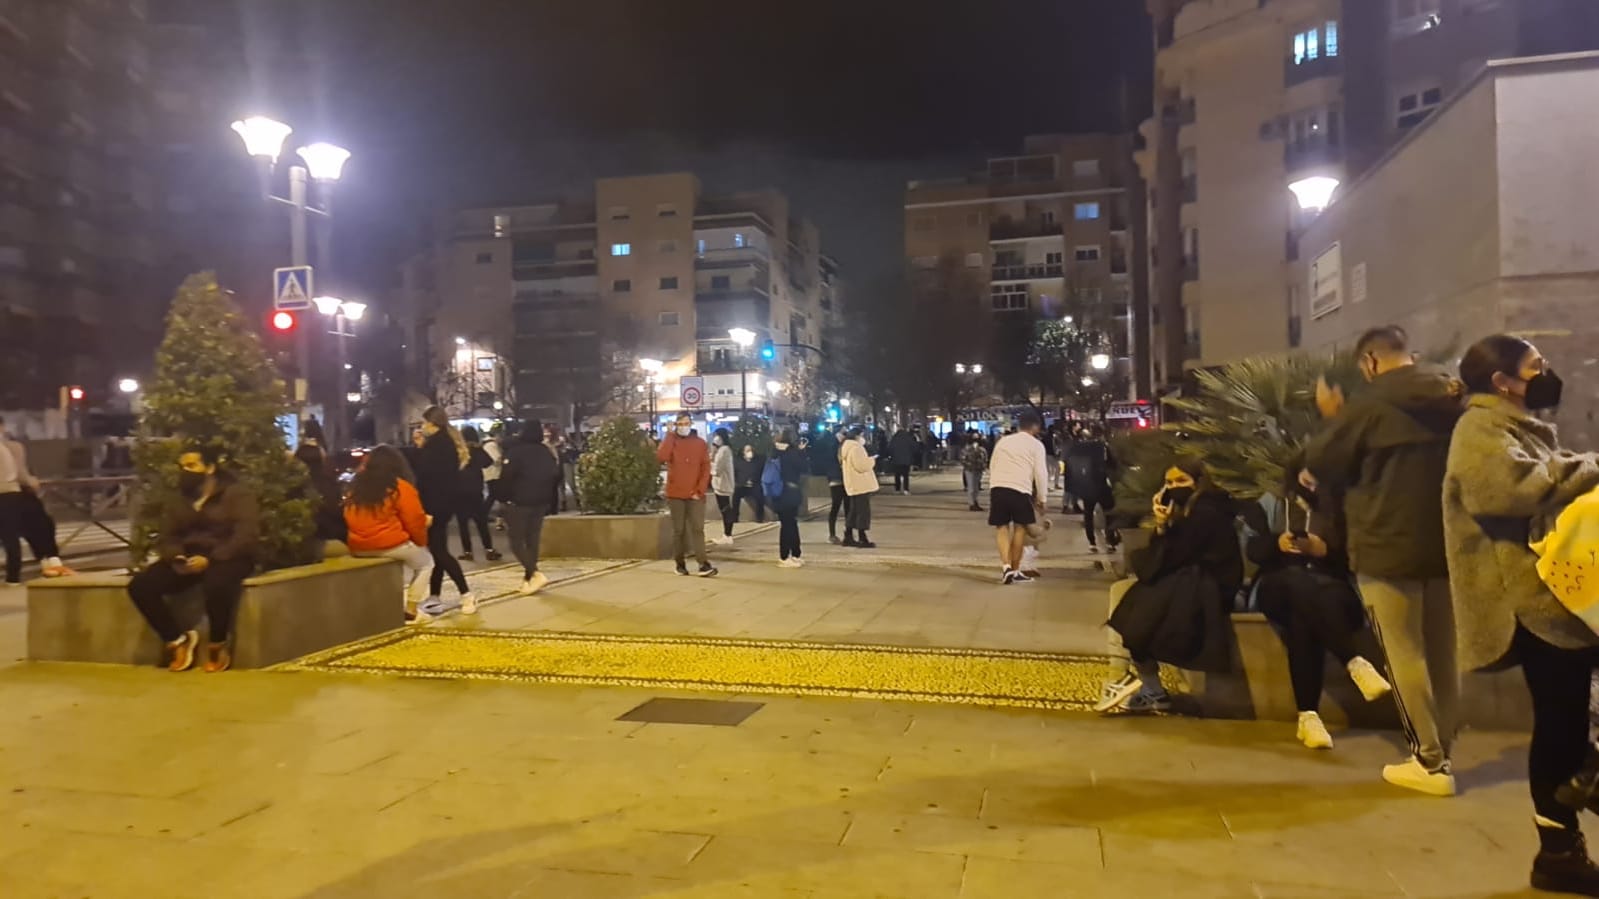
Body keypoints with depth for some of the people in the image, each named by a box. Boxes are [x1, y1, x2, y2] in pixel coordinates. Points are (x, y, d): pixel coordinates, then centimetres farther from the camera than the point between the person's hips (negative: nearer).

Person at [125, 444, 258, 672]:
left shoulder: (236, 494, -3)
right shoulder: (178, 500, 16)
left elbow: (246, 536, -14)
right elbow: (165, 538, 13)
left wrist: (210, 559, -26)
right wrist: (175, 557, -11)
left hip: (226, 559, -6)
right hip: (186, 560, 6)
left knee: (216, 584, -40)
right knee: (139, 586, -17)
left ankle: (218, 646, -15)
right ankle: (178, 641, -2)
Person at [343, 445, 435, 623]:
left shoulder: (356, 488, 11)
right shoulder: (400, 487, -6)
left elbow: (350, 519, 17)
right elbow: (415, 521, -6)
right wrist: (421, 542, 11)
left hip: (359, 548, 6)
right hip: (390, 545, -6)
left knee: (407, 561, 32)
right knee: (425, 562, 18)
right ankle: (411, 610, 10)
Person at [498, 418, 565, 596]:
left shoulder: (515, 451, -10)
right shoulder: (548, 452, 7)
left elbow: (506, 476, -15)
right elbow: (556, 476, 10)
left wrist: (504, 497, -2)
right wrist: (550, 500, 15)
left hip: (518, 502, -5)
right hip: (540, 503, 5)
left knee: (517, 542, 0)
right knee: (532, 541, 12)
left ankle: (535, 574, -17)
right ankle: (528, 579, 11)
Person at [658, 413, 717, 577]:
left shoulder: (700, 443, 5)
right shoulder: (671, 442, 4)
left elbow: (706, 468, 2)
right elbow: (661, 457, -17)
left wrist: (700, 490, -8)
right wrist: (670, 435, -12)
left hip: (695, 495, 0)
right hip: (675, 494, 0)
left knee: (697, 528, -5)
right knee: (678, 530, 6)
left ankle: (704, 564, -10)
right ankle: (680, 563, 14)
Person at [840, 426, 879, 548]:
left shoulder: (848, 447, 16)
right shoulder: (855, 448, -17)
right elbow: (861, 466, -24)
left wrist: (868, 460, 15)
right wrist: (871, 460, -8)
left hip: (854, 485, 11)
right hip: (861, 485, -11)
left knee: (854, 511, 14)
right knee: (863, 511, -7)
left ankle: (848, 538, 17)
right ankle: (862, 539, -6)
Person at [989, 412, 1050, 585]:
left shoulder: (1003, 441, 22)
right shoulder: (1036, 444, 9)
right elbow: (1041, 473, 3)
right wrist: (1042, 498, 10)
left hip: (997, 487, 3)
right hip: (1020, 489, -3)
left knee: (1002, 527, 10)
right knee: (1020, 527, 13)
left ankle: (1006, 566, -7)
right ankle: (1015, 570, 17)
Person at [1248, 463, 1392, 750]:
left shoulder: (1339, 505, 13)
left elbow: (1353, 556, 4)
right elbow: (1253, 550, 6)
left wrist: (1325, 550, -15)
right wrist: (1277, 543, -14)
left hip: (1328, 589, 0)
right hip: (1278, 587, 0)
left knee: (1301, 617, -36)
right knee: (1299, 583, -38)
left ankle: (1308, 716, -43)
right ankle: (1355, 663, -49)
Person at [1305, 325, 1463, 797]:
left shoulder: (1369, 404, -12)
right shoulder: (1454, 397, 6)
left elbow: (1321, 464, -4)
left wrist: (1332, 419, 10)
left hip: (1389, 548, -6)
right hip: (1448, 544, 6)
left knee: (1406, 657, 2)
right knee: (1444, 655, 14)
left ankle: (1430, 762, 5)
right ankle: (1442, 751, 21)